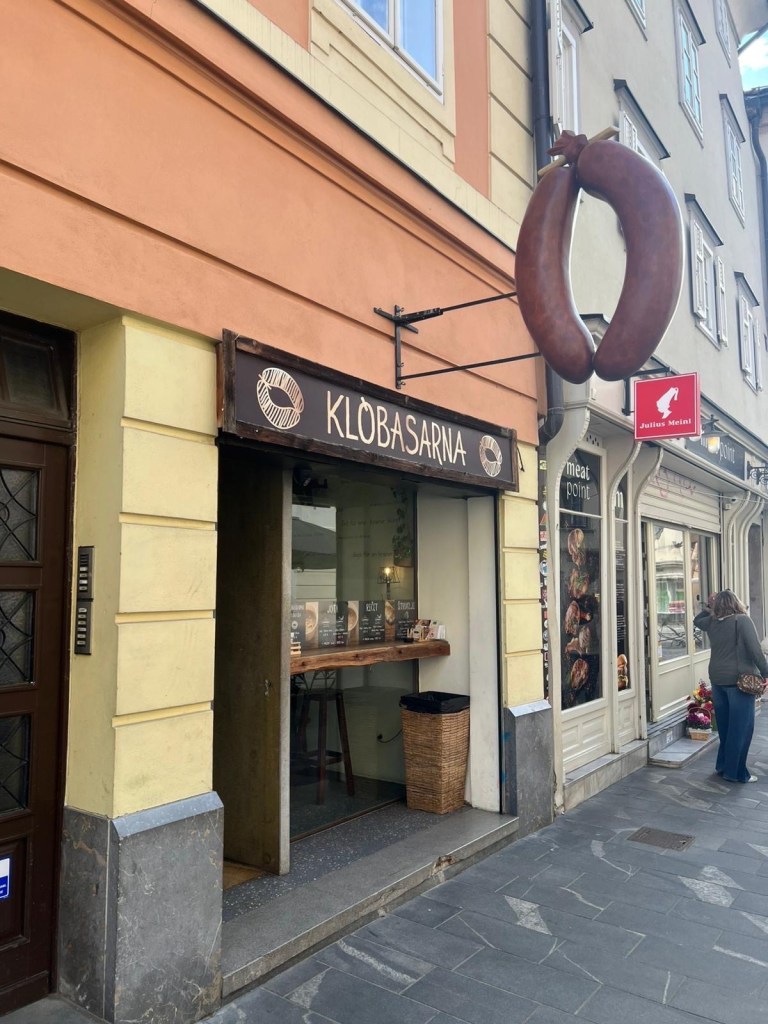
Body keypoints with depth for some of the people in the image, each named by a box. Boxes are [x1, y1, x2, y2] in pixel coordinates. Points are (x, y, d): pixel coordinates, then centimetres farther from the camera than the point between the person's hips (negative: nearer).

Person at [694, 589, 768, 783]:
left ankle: (723, 766, 24)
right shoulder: (742, 620, -11)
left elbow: (697, 620, 29)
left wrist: (708, 606, 18)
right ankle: (736, 772, 7)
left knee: (724, 725, 16)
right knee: (741, 726, 2)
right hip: (739, 680, -6)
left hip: (717, 679, 6)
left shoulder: (712, 622, 5)